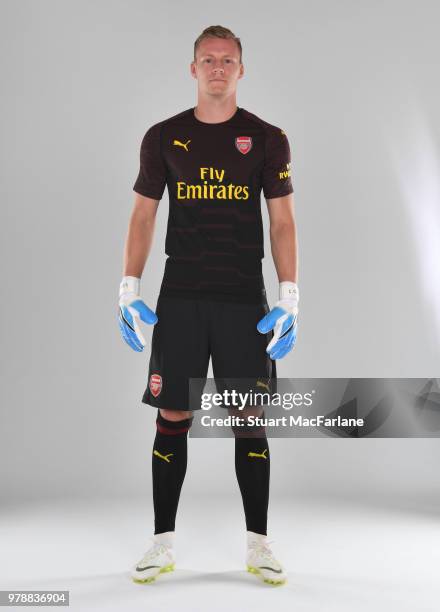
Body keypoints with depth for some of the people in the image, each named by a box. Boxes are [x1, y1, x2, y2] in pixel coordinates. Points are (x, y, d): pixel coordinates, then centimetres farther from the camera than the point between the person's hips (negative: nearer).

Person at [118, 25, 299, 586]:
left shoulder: (267, 139, 5)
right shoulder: (164, 137, 7)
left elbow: (282, 222, 2)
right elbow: (143, 215, 8)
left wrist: (289, 297, -7)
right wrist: (129, 290, -2)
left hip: (244, 299, 0)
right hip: (179, 298, 1)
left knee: (250, 420, 3)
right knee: (172, 418, 3)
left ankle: (258, 544, 15)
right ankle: (163, 541, 16)